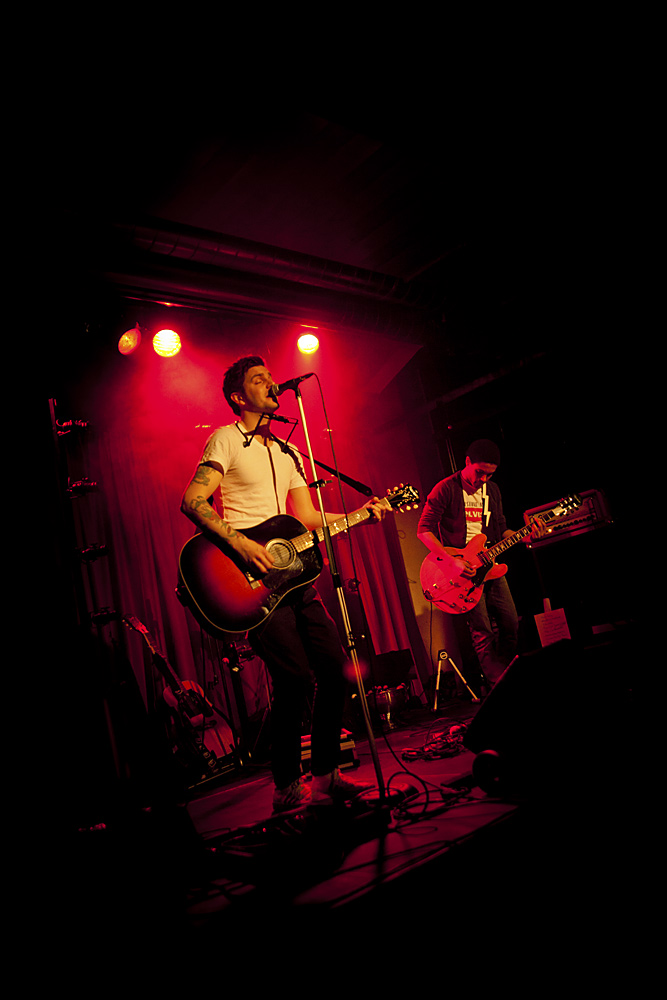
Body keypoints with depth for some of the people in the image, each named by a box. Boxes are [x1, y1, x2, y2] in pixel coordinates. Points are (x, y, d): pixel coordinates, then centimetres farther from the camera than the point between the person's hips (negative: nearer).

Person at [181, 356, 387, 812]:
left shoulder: (287, 452, 21)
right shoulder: (227, 439, -2)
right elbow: (192, 500, -14)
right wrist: (241, 543, -24)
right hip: (250, 579, -8)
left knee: (336, 669, 4)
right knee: (296, 678, -14)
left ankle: (326, 773, 19)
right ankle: (287, 789, 4)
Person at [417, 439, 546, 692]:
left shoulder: (492, 490, 11)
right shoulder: (446, 489, -10)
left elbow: (500, 530, 17)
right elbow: (424, 530, -14)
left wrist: (525, 536, -3)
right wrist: (452, 561, -22)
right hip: (462, 568, -6)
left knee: (511, 625, 7)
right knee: (483, 633, -8)